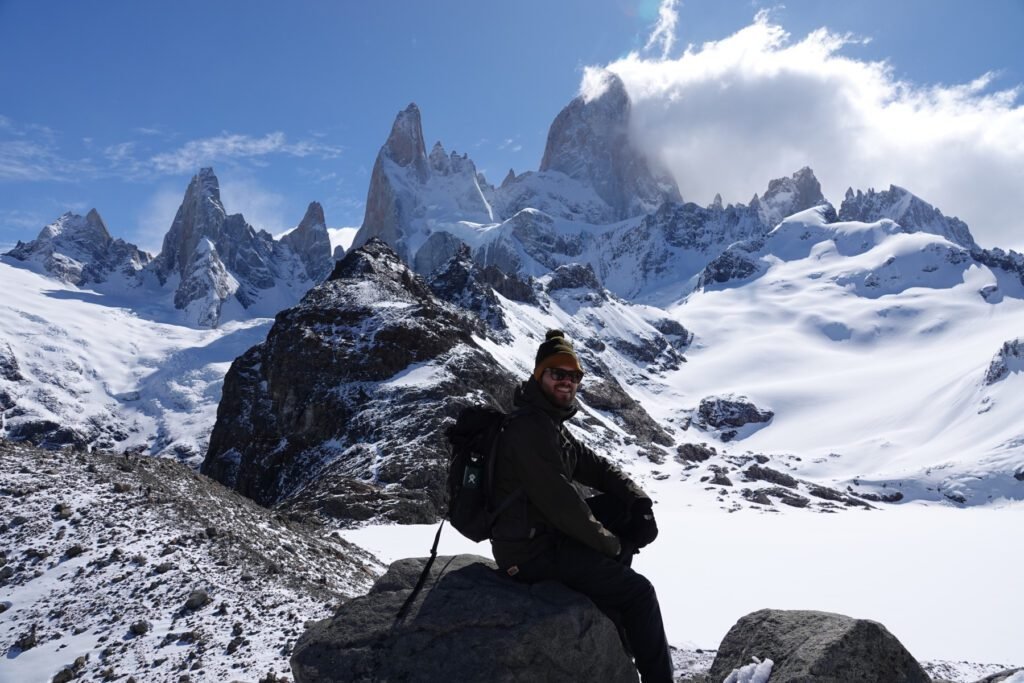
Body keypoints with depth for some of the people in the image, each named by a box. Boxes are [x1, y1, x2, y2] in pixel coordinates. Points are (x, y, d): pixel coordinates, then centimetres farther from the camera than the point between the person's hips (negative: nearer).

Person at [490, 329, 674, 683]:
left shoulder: (550, 422, 11)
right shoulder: (528, 428, -22)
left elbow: (595, 466, 12)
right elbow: (560, 502, -25)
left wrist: (639, 499, -4)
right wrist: (612, 545, -14)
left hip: (547, 530, 10)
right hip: (532, 551, -10)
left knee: (625, 507, 7)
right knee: (637, 591, -5)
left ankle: (610, 605, 10)